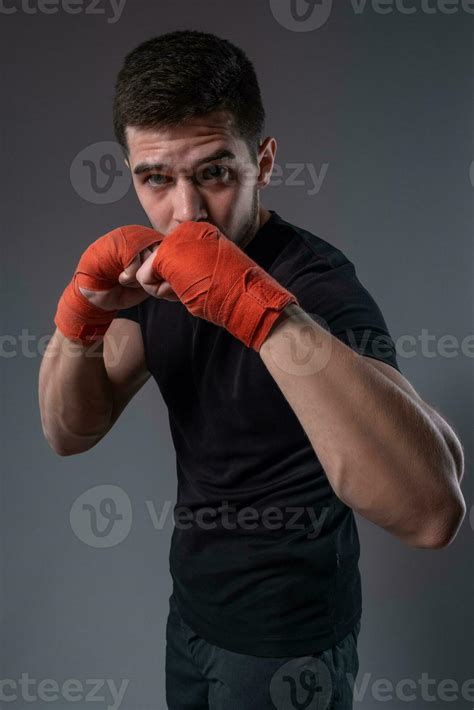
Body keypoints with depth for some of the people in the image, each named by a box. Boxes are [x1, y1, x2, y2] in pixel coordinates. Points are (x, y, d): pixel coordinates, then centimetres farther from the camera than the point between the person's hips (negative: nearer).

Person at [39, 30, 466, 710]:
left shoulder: (315, 280, -27)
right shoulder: (159, 269, -5)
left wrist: (261, 309, -49)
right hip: (192, 605, 6)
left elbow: (434, 510, -42)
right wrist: (83, 313, -24)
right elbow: (70, 433, -6)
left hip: (287, 643, -6)